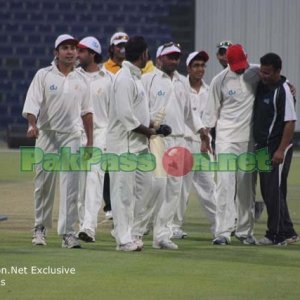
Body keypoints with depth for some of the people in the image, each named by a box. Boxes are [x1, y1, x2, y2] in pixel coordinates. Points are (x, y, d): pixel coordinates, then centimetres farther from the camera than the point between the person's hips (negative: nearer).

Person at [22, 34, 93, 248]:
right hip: (47, 134, -2)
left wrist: (90, 140, 11)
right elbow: (32, 103, -10)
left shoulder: (81, 80, 10)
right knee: (44, 184, 4)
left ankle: (68, 232, -8)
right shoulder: (43, 76, 0)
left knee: (71, 185, -7)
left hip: (72, 136, 2)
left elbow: (86, 111, 14)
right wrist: (32, 124, -28)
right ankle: (40, 227, 20)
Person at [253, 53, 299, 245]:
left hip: (277, 148, -9)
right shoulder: (261, 86, 11)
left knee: (274, 191, -7)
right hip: (262, 146, 9)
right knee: (268, 191, 11)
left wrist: (281, 150, -23)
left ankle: (277, 233, -2)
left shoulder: (283, 90, -15)